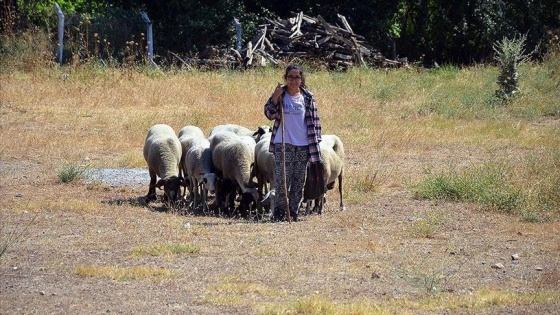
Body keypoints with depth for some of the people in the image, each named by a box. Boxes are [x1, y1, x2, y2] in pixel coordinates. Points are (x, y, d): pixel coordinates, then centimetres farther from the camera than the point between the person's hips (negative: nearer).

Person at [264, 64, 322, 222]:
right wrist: (275, 98, -19)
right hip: (283, 143, -2)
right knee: (282, 178, -7)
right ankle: (279, 211, -2)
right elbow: (269, 114, -6)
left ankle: (293, 212, 13)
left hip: (303, 145, 2)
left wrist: (315, 142, 3)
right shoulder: (280, 94, 2)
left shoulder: (308, 98, 4)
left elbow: (314, 121, 8)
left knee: (299, 180, 6)